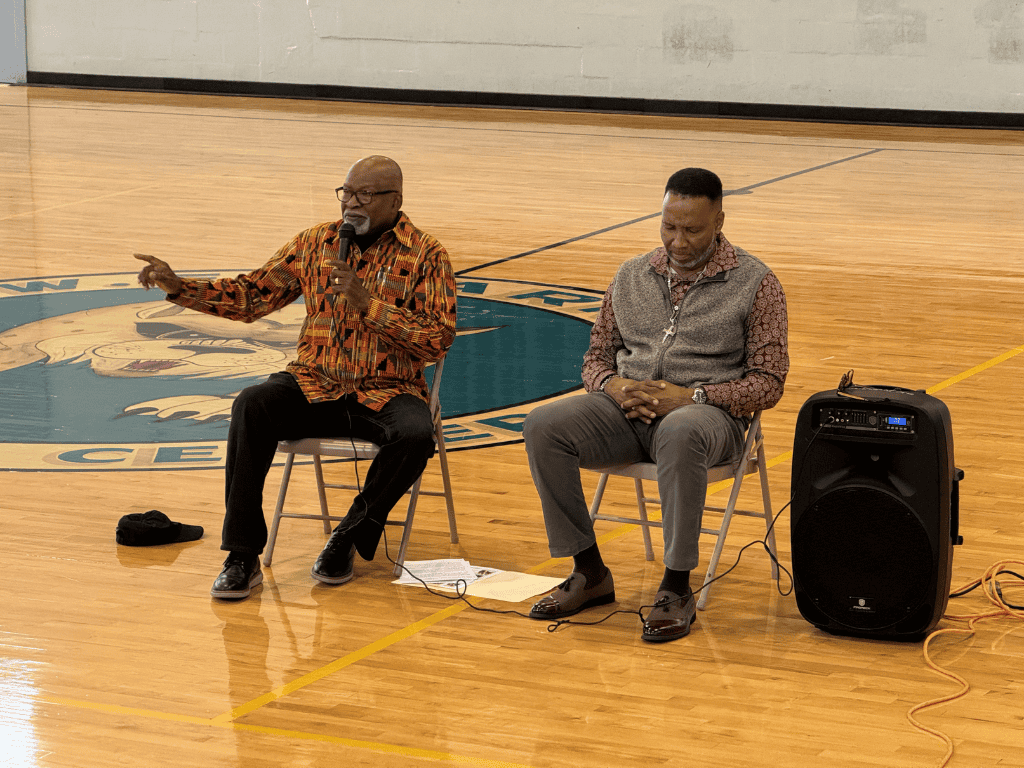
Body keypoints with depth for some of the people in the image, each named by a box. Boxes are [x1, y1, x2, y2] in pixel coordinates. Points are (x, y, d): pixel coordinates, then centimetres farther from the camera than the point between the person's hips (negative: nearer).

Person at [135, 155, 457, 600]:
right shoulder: (316, 242, 10)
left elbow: (438, 339, -11)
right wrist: (177, 287, -1)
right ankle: (242, 557, -23)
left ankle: (350, 538, -10)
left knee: (416, 433, -35)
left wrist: (367, 304, -19)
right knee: (251, 406, -27)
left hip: (386, 394, -2)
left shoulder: (426, 256, -2)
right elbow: (252, 296, 10)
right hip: (315, 385, 3)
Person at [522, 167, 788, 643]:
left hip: (710, 413, -5)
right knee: (543, 426, -23)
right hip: (626, 409, 5)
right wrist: (612, 385, -6)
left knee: (679, 433, -42)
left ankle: (676, 588, -31)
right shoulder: (632, 276, 15)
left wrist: (690, 395, -16)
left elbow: (768, 383, -2)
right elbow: (597, 354, 20)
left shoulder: (755, 283, 1)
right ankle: (589, 573, -12)